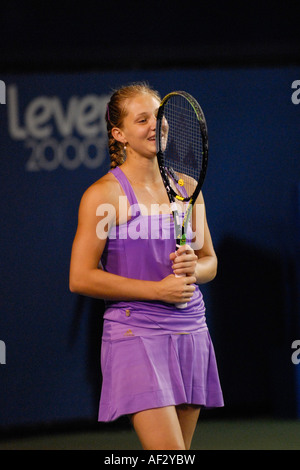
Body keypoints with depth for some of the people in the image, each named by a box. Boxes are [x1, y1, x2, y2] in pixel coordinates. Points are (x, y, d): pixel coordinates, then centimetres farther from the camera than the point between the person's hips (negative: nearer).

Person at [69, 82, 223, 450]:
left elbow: (210, 261, 19)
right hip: (136, 336, -6)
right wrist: (158, 289, -15)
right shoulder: (104, 194, -7)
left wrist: (194, 267, -6)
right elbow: (80, 278, -10)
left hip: (191, 334, 6)